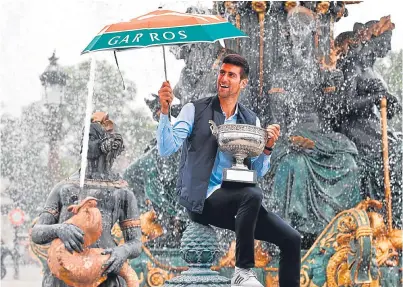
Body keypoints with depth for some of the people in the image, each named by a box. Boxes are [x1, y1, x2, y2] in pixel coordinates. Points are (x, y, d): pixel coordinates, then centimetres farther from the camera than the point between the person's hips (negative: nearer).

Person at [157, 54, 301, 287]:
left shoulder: (251, 120, 14)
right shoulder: (195, 110, 2)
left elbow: (257, 172, 11)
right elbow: (166, 149, -9)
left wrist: (268, 148, -7)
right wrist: (165, 110, -20)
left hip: (237, 201, 5)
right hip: (203, 199, -5)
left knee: (291, 239, -7)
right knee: (253, 194, -34)